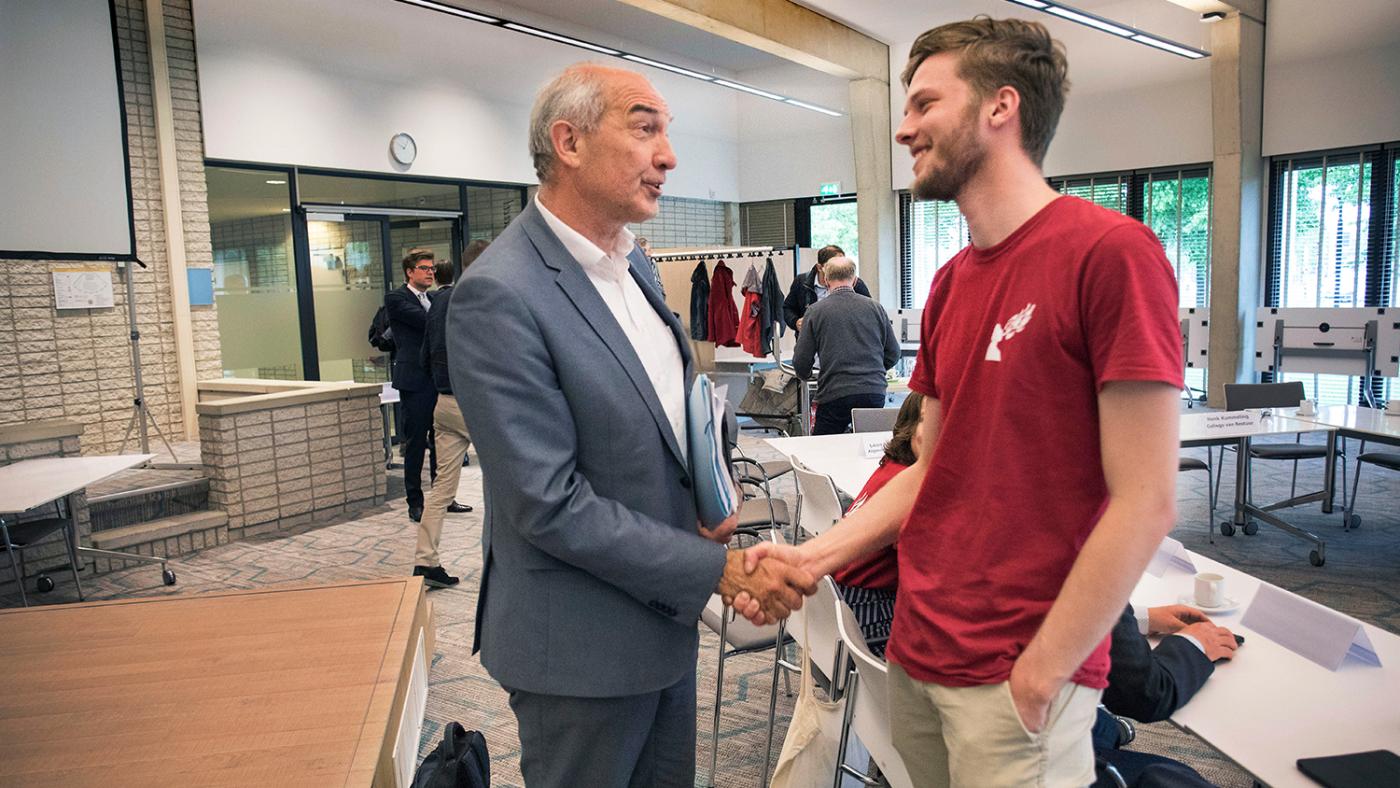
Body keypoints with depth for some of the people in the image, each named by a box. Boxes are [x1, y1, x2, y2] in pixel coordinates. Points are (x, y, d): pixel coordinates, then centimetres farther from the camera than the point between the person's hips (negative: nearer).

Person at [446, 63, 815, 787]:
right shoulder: (499, 295, -22)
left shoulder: (633, 266, 6)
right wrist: (720, 570, -19)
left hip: (664, 613, 8)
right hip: (581, 646, -8)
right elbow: (551, 504, -23)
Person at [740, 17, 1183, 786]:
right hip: (917, 652, 7)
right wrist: (815, 554, 0)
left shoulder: (1110, 252, -15)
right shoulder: (951, 283, 8)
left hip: (1018, 675, -6)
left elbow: (1144, 503, -16)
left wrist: (1039, 677, -14)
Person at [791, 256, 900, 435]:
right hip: (874, 393, 3)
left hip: (835, 395, -2)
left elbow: (801, 362, 1)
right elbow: (893, 354, 12)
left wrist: (806, 375, 25)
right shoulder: (875, 307, 6)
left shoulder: (816, 311, -1)